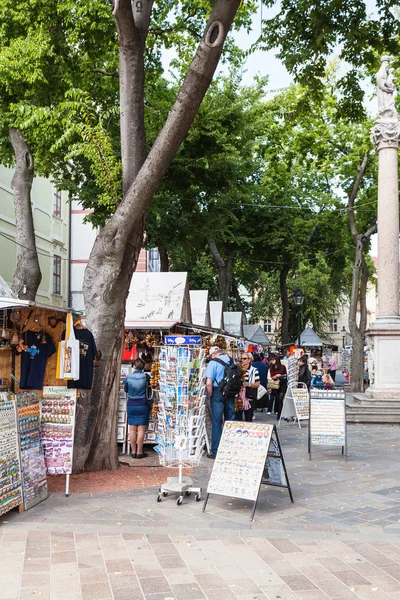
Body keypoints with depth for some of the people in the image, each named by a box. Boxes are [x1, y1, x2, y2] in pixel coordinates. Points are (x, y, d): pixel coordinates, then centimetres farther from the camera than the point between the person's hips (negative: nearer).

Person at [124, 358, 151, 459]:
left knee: (132, 429, 7)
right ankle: (139, 452, 3)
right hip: (142, 405, -2)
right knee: (141, 429, 1)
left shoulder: (128, 377, -4)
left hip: (131, 405, 2)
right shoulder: (145, 376, -8)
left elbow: (125, 389, 10)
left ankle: (133, 452, 11)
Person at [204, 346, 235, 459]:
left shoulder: (213, 363, -10)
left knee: (216, 422, 1)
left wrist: (210, 395, -4)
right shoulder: (232, 361, 6)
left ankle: (216, 452, 4)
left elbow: (209, 383, -17)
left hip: (218, 392, -5)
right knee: (230, 421, 12)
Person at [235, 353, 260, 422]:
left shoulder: (254, 370, 0)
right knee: (237, 417, 0)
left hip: (249, 398, -3)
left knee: (248, 418, 4)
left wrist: (248, 384, -19)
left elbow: (257, 384, -4)